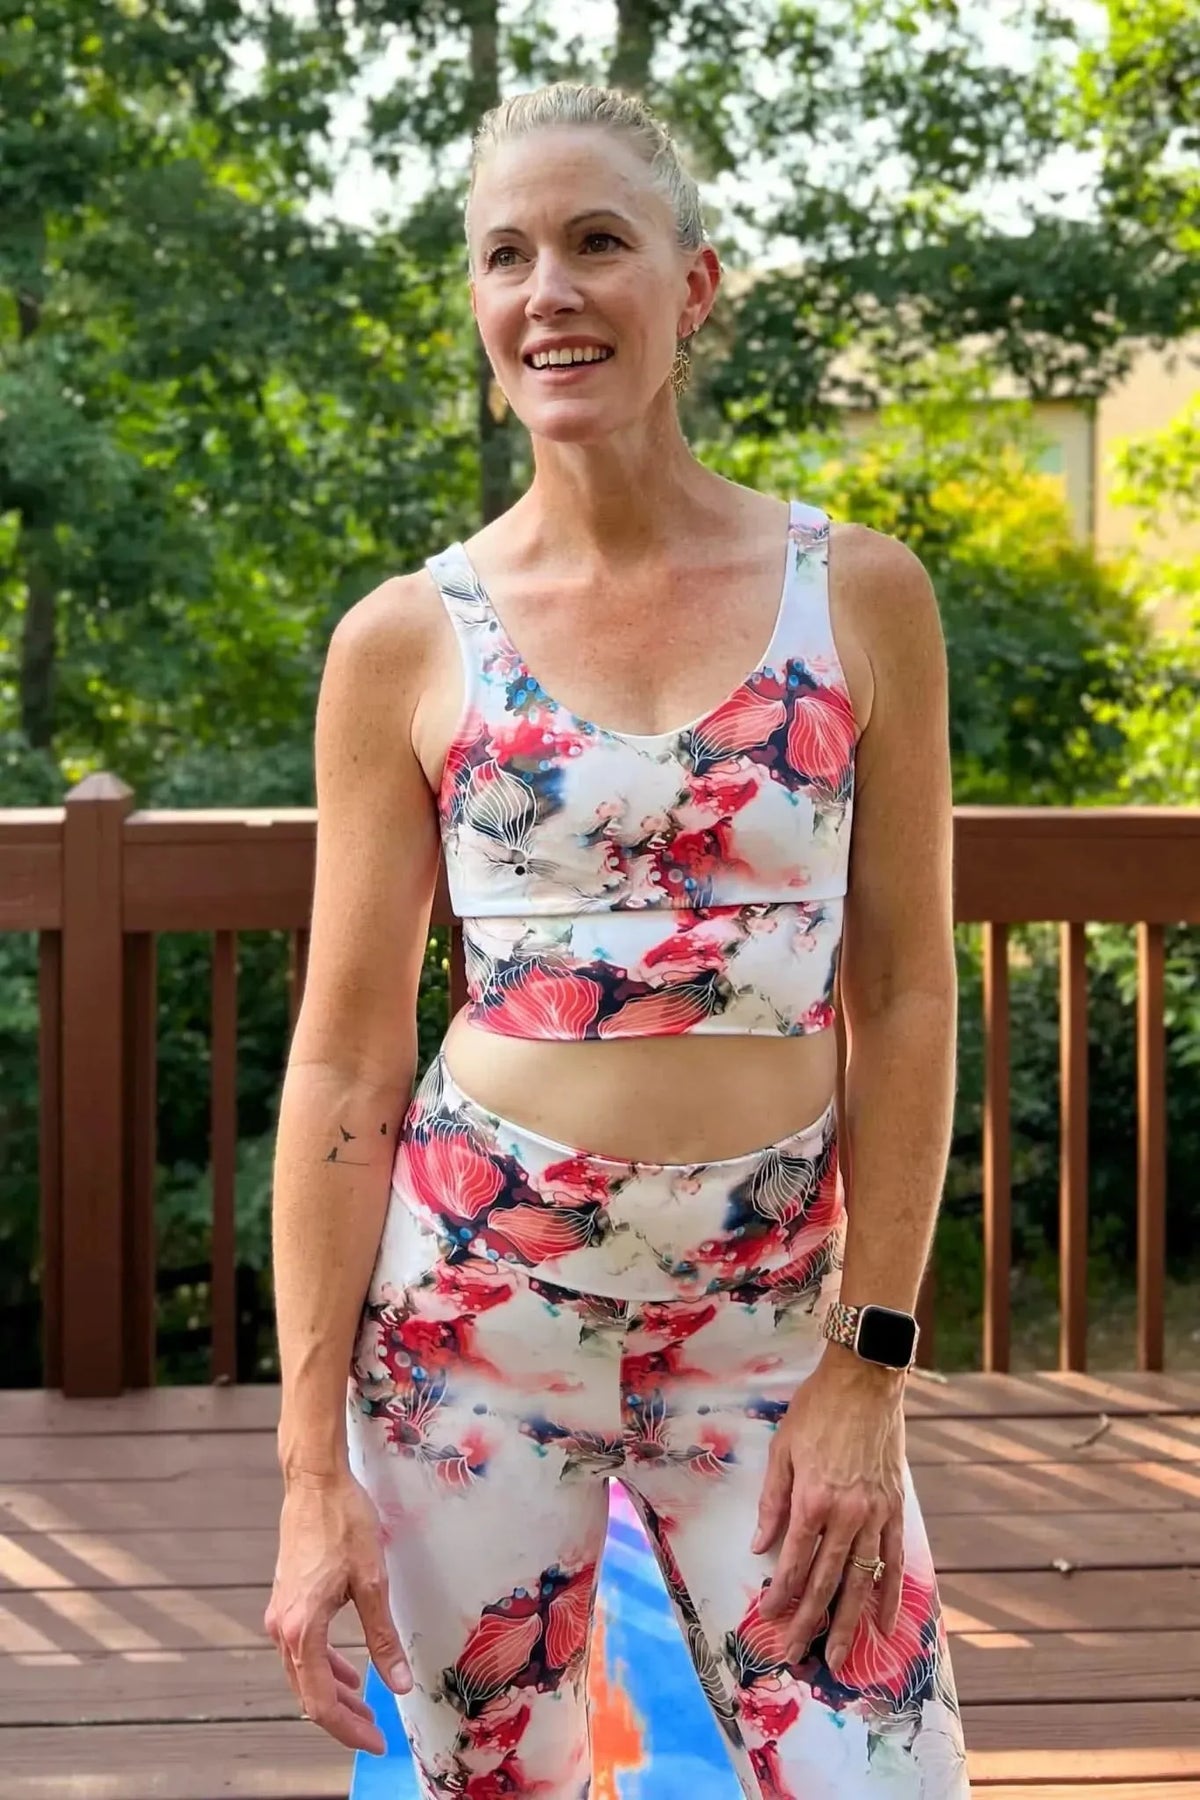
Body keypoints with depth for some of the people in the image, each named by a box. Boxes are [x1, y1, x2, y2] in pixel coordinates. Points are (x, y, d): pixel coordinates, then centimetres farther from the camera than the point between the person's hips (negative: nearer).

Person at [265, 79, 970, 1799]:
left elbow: (903, 994, 2)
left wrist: (871, 1362, -4)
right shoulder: (407, 639, -1)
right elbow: (344, 1060, -1)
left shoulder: (859, 593, 0)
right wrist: (312, 1467, -4)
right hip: (474, 1300, 0)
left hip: (773, 1317, 1)